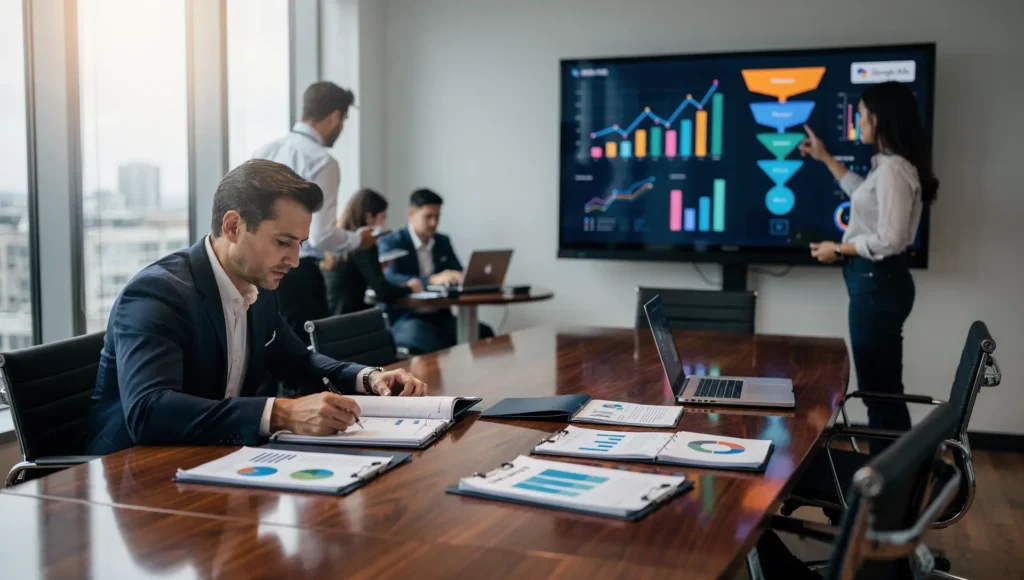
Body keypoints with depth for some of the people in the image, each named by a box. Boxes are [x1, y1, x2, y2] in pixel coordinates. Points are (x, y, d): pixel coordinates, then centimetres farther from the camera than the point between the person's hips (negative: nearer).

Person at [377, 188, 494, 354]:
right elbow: (389, 280, -19)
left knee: (484, 333, -22)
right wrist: (432, 280, -33)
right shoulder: (391, 243, -2)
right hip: (404, 319, -6)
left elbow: (459, 276, 12)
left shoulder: (443, 241, 16)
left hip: (440, 317, 6)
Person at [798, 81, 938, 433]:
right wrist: (825, 159, 36)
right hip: (875, 280, 11)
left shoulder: (894, 169, -19)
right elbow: (864, 195, 34)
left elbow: (889, 241, -23)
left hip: (878, 282, -11)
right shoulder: (888, 165, 13)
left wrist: (838, 250, -10)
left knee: (880, 388, -3)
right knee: (881, 385, 15)